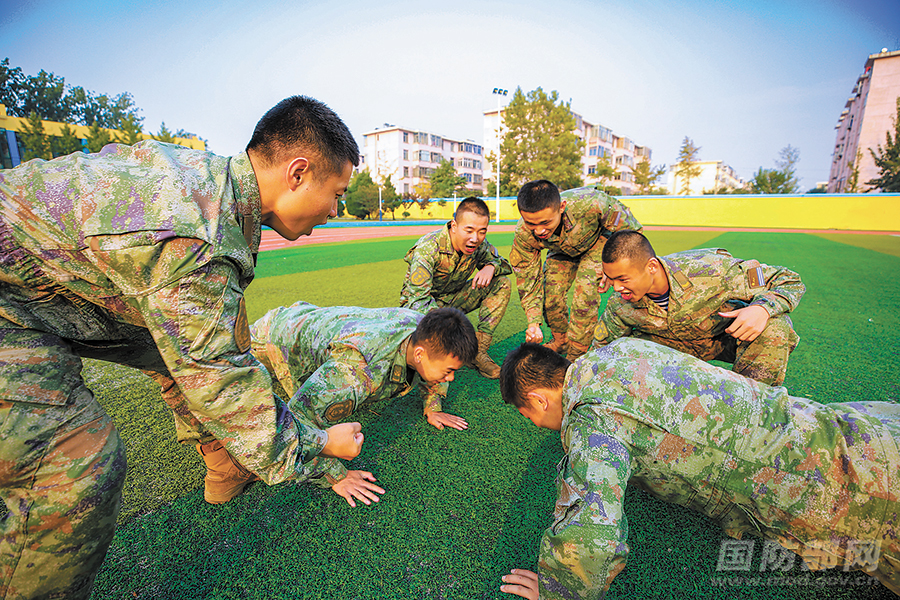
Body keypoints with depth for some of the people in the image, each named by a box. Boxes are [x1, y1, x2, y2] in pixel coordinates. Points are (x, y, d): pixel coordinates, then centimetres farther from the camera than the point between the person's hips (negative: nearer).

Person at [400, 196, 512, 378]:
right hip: (422, 305, -5)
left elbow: (504, 263, 3)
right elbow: (418, 300, -35)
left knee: (501, 283, -13)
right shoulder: (427, 249, -30)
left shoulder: (480, 246, -13)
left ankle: (478, 352, -14)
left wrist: (491, 267, -23)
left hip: (453, 299, 5)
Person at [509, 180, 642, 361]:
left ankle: (576, 357, -2)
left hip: (598, 239, -3)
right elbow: (527, 279, -22)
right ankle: (561, 341, 22)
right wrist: (533, 322, -32)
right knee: (549, 294, -7)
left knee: (585, 294, -19)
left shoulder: (591, 204, -44)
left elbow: (630, 228, -23)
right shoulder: (523, 235, -33)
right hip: (562, 249, 3)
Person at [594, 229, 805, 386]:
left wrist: (763, 309, -46)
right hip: (676, 344, 2)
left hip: (728, 334, -1)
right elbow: (600, 351, -8)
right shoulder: (619, 306, -27)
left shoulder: (708, 271, -38)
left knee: (775, 325, -33)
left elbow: (790, 281, -25)